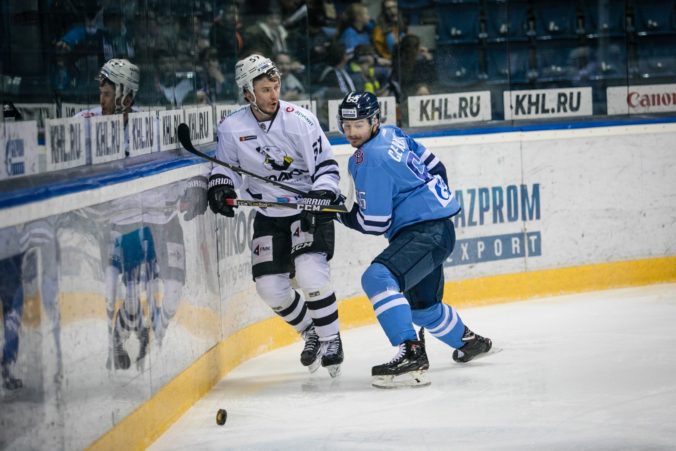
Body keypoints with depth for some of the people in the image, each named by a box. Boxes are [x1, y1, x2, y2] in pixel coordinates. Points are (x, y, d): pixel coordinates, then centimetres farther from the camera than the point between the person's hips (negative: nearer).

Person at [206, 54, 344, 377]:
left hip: (309, 209, -4)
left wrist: (321, 196, -24)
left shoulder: (300, 120, -14)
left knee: (310, 272, -23)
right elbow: (225, 166, 7)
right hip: (268, 216, 4)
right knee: (270, 287, -3)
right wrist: (219, 187, -13)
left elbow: (326, 164, -9)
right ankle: (311, 333, 23)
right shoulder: (231, 129, -8)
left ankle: (330, 340, -3)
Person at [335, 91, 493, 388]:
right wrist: (432, 201, 31)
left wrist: (341, 214, -4)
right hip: (436, 228, 11)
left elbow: (375, 223, -17)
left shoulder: (370, 159, -18)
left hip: (426, 231, -11)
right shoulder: (392, 135, 10)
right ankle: (469, 342, 53)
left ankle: (411, 355, -39)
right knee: (421, 306, 28)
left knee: (377, 278, -30)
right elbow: (435, 167, 21)